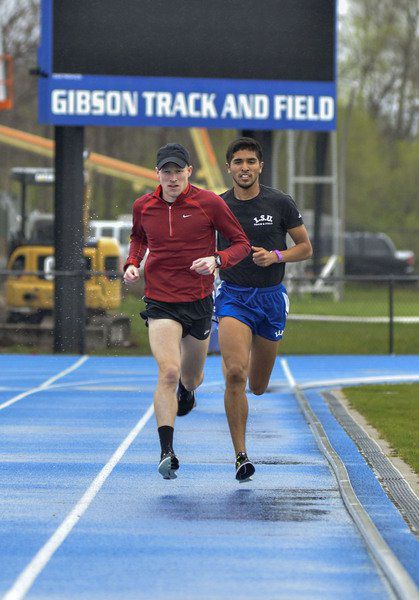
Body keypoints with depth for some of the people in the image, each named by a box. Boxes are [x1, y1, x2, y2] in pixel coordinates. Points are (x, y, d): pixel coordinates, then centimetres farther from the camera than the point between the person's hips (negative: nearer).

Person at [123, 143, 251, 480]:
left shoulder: (209, 203, -8)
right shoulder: (143, 207, 0)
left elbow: (242, 243, -2)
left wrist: (217, 260, -20)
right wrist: (132, 263, 4)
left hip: (199, 301, 1)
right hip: (160, 302, -1)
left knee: (191, 377, 18)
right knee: (168, 372, -20)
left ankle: (187, 392, 59)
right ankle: (167, 453, -20)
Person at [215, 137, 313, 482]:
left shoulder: (280, 204, -3)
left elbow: (306, 247, 4)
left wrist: (276, 256, -13)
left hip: (271, 298, 1)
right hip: (233, 298, -1)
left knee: (258, 387, 11)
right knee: (235, 375, -22)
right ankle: (241, 456, -17)